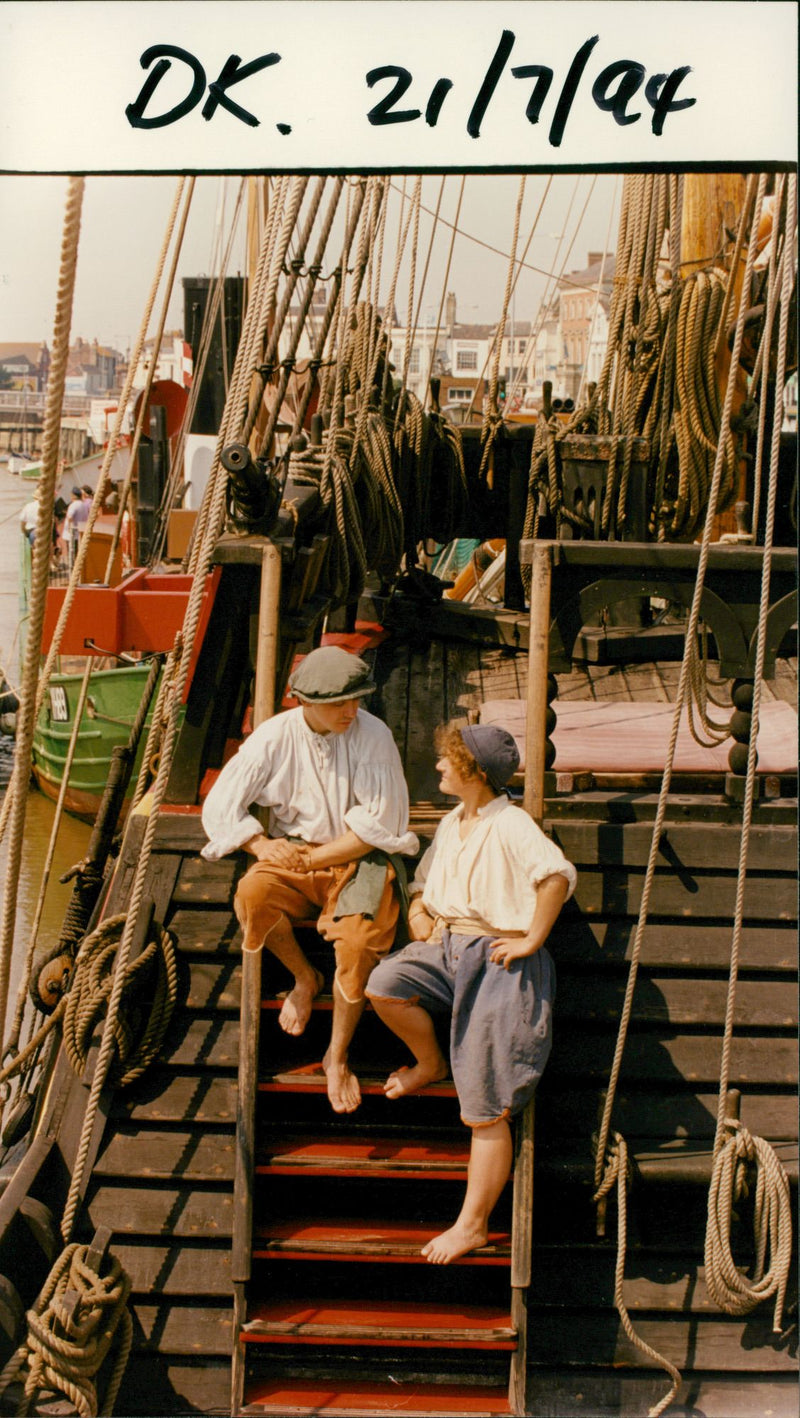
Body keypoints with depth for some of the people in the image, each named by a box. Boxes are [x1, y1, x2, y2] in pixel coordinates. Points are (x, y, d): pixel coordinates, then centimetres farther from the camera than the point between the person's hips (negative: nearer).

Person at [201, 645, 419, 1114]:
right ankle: (304, 978, 1)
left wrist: (315, 857, -13)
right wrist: (263, 845, -13)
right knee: (253, 895, -30)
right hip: (295, 852, 2)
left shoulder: (372, 735, -12)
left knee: (358, 941, -29)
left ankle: (338, 1056, -6)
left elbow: (378, 826, -14)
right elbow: (219, 806, 0)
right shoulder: (274, 737, -5)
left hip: (360, 859, -2)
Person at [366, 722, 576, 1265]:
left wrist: (532, 940, -23)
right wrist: (418, 910, 11)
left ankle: (473, 1225, 4)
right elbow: (424, 880, 32)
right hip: (447, 947, 8)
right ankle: (430, 1063, 9)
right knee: (383, 985, -21)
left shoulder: (510, 824, -11)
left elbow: (559, 874, -29)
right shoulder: (451, 824, 17)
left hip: (499, 960, -8)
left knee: (486, 1112, -5)